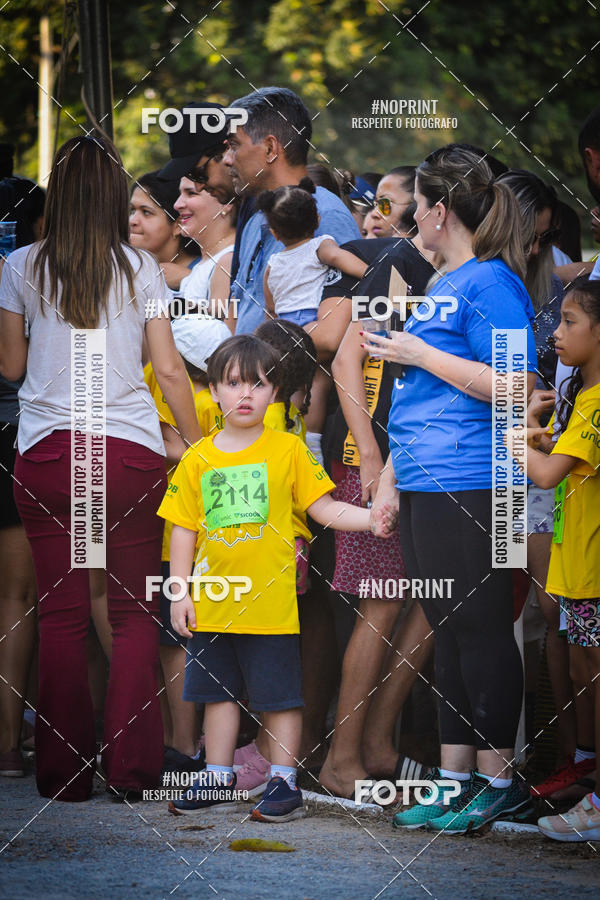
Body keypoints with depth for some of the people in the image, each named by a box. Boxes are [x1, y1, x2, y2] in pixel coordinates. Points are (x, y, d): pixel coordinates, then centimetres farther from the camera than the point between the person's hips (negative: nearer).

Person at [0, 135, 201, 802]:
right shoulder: (140, 269, 1)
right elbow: (169, 371, 1)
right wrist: (198, 445, 12)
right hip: (131, 448, 0)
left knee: (61, 614, 4)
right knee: (135, 613, 5)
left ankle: (64, 772, 5)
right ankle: (132, 769, 0)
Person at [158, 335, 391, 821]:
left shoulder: (288, 449, -1)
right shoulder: (199, 458, 4)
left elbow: (324, 508, 0)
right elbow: (184, 529, 7)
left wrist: (371, 517, -15)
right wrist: (181, 592, 3)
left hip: (271, 599, -3)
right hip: (213, 601, 3)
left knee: (280, 696, 1)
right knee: (218, 691, 13)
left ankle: (284, 781, 10)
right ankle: (219, 777, 24)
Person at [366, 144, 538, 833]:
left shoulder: (492, 283, -10)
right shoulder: (443, 285, 19)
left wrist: (420, 355, -14)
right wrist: (392, 467, 22)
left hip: (467, 484, -10)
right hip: (424, 486, 10)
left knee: (480, 629, -5)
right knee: (449, 633, 11)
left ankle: (499, 780, 0)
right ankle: (455, 777, 15)